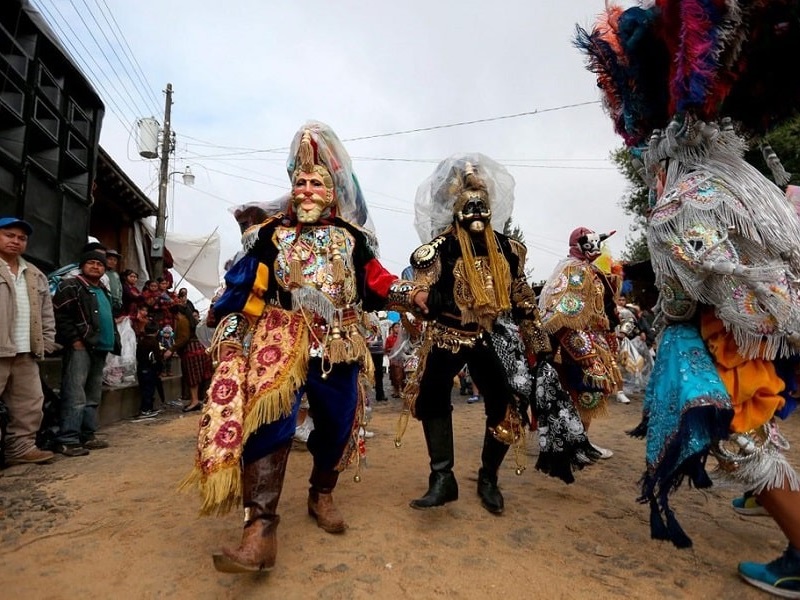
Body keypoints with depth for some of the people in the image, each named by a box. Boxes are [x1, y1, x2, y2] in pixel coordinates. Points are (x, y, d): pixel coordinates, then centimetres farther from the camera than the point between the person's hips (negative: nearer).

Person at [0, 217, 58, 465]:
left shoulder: (35, 276, 18)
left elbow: (46, 311, 19)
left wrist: (47, 341, 10)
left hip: (25, 353, 6)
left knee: (29, 404, 10)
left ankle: (22, 448, 21)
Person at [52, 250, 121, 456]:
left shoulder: (104, 291, 22)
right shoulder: (71, 286, -3)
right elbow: (58, 314, -13)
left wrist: (114, 341, 16)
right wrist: (74, 339, -17)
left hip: (100, 348, 8)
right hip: (80, 348, -8)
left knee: (93, 397, 12)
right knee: (76, 396, -10)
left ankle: (88, 436, 20)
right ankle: (67, 440, -5)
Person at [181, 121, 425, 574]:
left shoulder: (352, 238, 12)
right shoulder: (271, 234, 9)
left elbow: (375, 281, 11)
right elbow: (243, 287, 6)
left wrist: (407, 292, -3)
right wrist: (228, 325, 0)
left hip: (338, 344, 3)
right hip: (283, 338, -2)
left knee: (336, 422, 10)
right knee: (269, 417, -20)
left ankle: (322, 494, 35)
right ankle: (261, 528, -17)